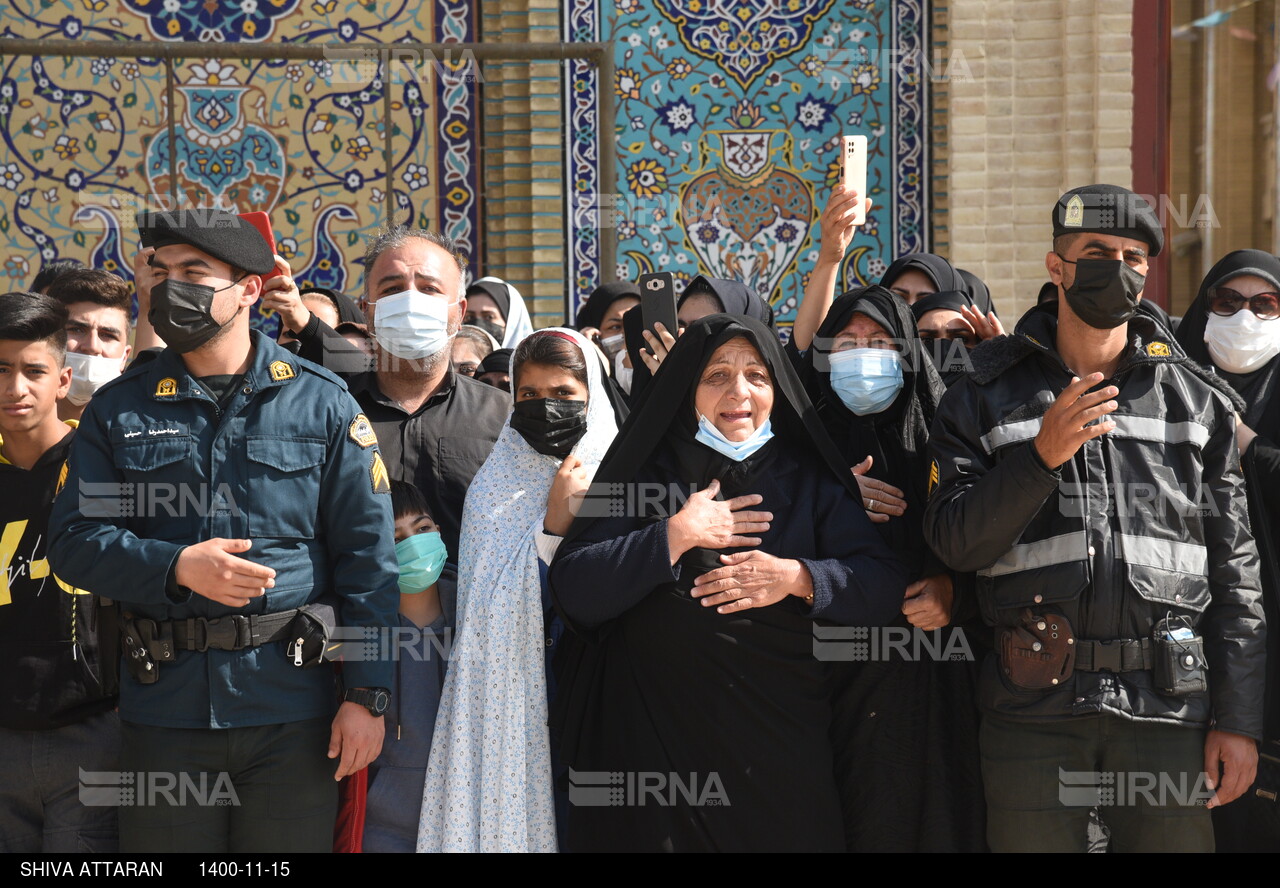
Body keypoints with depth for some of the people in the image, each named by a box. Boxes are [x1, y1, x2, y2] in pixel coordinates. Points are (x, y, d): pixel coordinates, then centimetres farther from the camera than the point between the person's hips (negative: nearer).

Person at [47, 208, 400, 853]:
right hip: (162, 711, 2)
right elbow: (74, 539, 1)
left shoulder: (323, 405, 0)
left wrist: (367, 694, -6)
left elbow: (366, 555, -2)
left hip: (291, 711, -1)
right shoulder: (118, 410, 6)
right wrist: (176, 567, -17)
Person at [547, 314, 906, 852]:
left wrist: (798, 578, -17)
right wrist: (675, 536, -14)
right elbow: (572, 591, -8)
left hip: (776, 741, 2)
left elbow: (885, 586, -1)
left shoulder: (806, 479, 7)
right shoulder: (646, 471, 2)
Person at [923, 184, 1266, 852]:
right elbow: (954, 544, -4)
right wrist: (1042, 454, -18)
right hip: (1033, 704, -1)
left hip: (1168, 704, 1)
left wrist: (1238, 719, 2)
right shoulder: (985, 398, 5)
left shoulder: (1198, 401, 9)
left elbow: (1234, 566, 7)